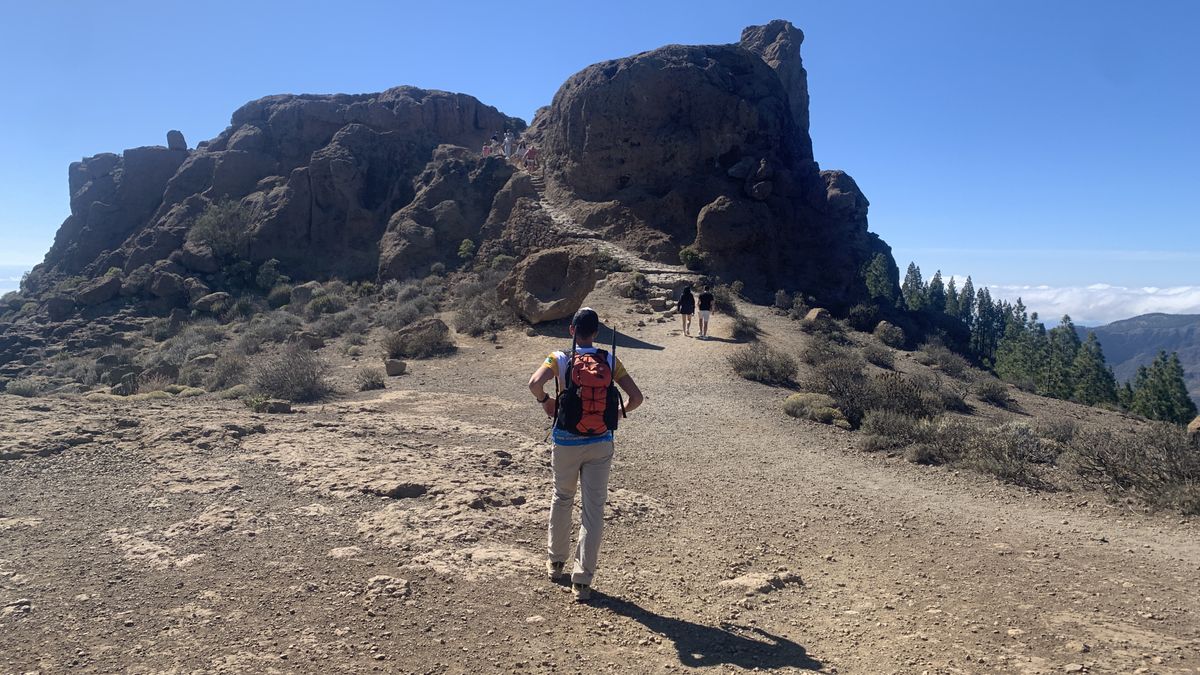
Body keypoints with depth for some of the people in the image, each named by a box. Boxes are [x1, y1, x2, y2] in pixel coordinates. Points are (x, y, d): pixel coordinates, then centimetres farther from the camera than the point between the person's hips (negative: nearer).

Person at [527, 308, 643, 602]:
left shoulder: (560, 359, -8)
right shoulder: (610, 361, -2)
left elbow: (534, 383, -26)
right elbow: (636, 397, -6)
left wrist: (545, 400, -6)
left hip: (567, 443, 0)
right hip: (601, 445, 0)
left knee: (562, 499, 21)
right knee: (594, 509, 5)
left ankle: (555, 561, 36)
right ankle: (582, 580, 6)